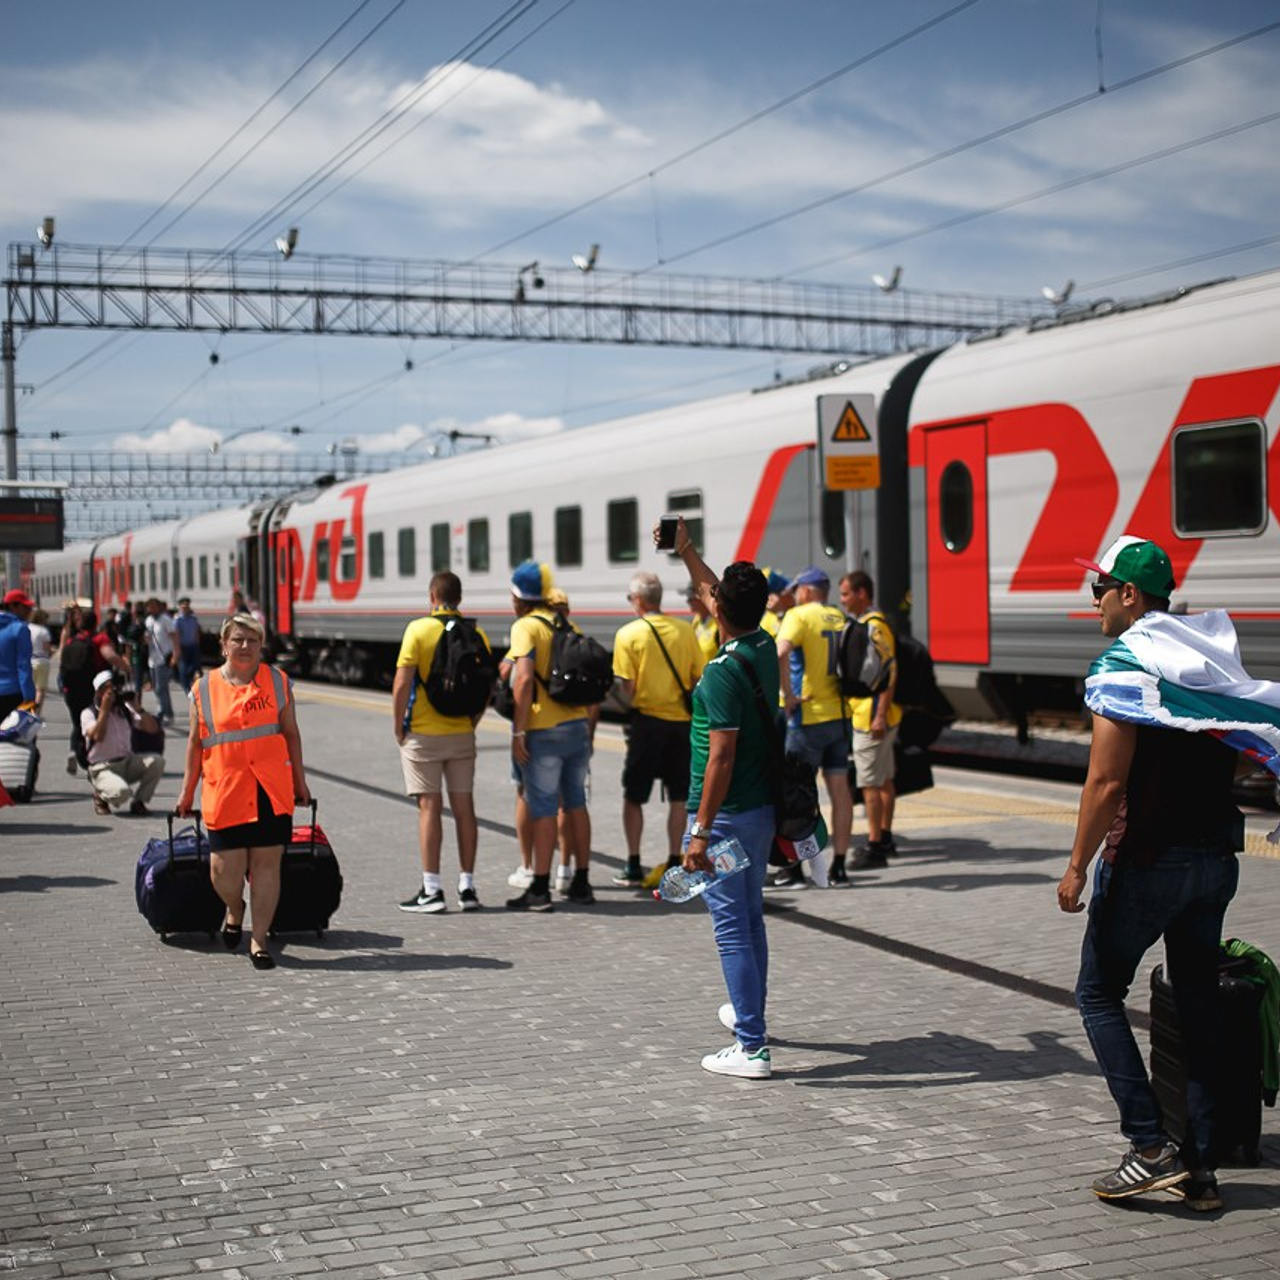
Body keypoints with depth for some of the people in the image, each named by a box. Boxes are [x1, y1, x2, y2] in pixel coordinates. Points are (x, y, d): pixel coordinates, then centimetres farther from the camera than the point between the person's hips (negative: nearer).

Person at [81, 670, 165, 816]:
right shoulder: (89, 713, -4)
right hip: (103, 768, -5)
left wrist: (136, 707, -8)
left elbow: (153, 729, 2)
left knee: (156, 761, -23)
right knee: (121, 792, -35)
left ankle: (138, 802, -3)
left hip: (128, 762, 5)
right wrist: (105, 709, -18)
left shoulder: (125, 710, 9)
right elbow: (97, 736, -24)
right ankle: (100, 795, 4)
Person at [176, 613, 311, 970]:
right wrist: (187, 790, 12)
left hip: (272, 791, 1)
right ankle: (235, 911, 32)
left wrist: (299, 780, 11)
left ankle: (259, 939, 11)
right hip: (225, 793, -1)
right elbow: (196, 742, 10)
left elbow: (291, 734, 12)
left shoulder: (277, 682, 7)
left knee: (267, 864, 1)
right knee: (225, 869, -2)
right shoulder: (204, 688, 5)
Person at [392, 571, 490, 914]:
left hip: (423, 734, -4)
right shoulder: (477, 634, 2)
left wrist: (398, 727, -2)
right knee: (464, 808, 8)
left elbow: (402, 683, -13)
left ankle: (432, 890, -1)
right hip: (462, 735, 4)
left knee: (429, 808, -1)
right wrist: (471, 723, 14)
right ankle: (467, 887, 12)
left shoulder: (418, 629, -9)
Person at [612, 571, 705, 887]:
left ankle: (633, 867, 9)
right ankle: (674, 863, 13)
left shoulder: (629, 634, -7)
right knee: (678, 796, 10)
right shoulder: (684, 630, 2)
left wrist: (628, 708, 7)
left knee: (633, 796, 8)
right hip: (682, 720, 3)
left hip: (647, 720, -3)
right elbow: (700, 677, 3)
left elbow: (627, 686, -11)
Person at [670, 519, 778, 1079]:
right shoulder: (764, 648, 4)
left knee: (732, 929, -4)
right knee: (751, 919, 22)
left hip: (726, 816, -9)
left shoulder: (722, 673, -20)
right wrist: (685, 551, 34)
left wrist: (701, 832, -21)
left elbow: (721, 759, -23)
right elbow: (716, 593, 23)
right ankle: (749, 1014, 39)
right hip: (763, 808, 9)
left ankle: (751, 1048, -3)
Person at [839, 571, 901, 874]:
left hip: (871, 718, -11)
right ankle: (885, 837, 24)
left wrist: (880, 716, -25)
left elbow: (890, 673, -23)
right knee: (884, 778, 16)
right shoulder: (868, 624, 16)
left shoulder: (873, 626, -17)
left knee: (870, 783, -8)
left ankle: (874, 847, -7)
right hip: (874, 716, 11)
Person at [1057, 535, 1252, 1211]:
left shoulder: (1124, 663, -13)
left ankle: (1151, 1148, -2)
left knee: (1099, 991, 6)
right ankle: (1201, 1166, 14)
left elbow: (1107, 782, -17)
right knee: (1199, 1001, 11)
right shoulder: (1215, 655, 10)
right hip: (1216, 856, 7)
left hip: (1146, 858, -7)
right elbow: (1243, 761, 15)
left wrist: (1077, 866, -10)